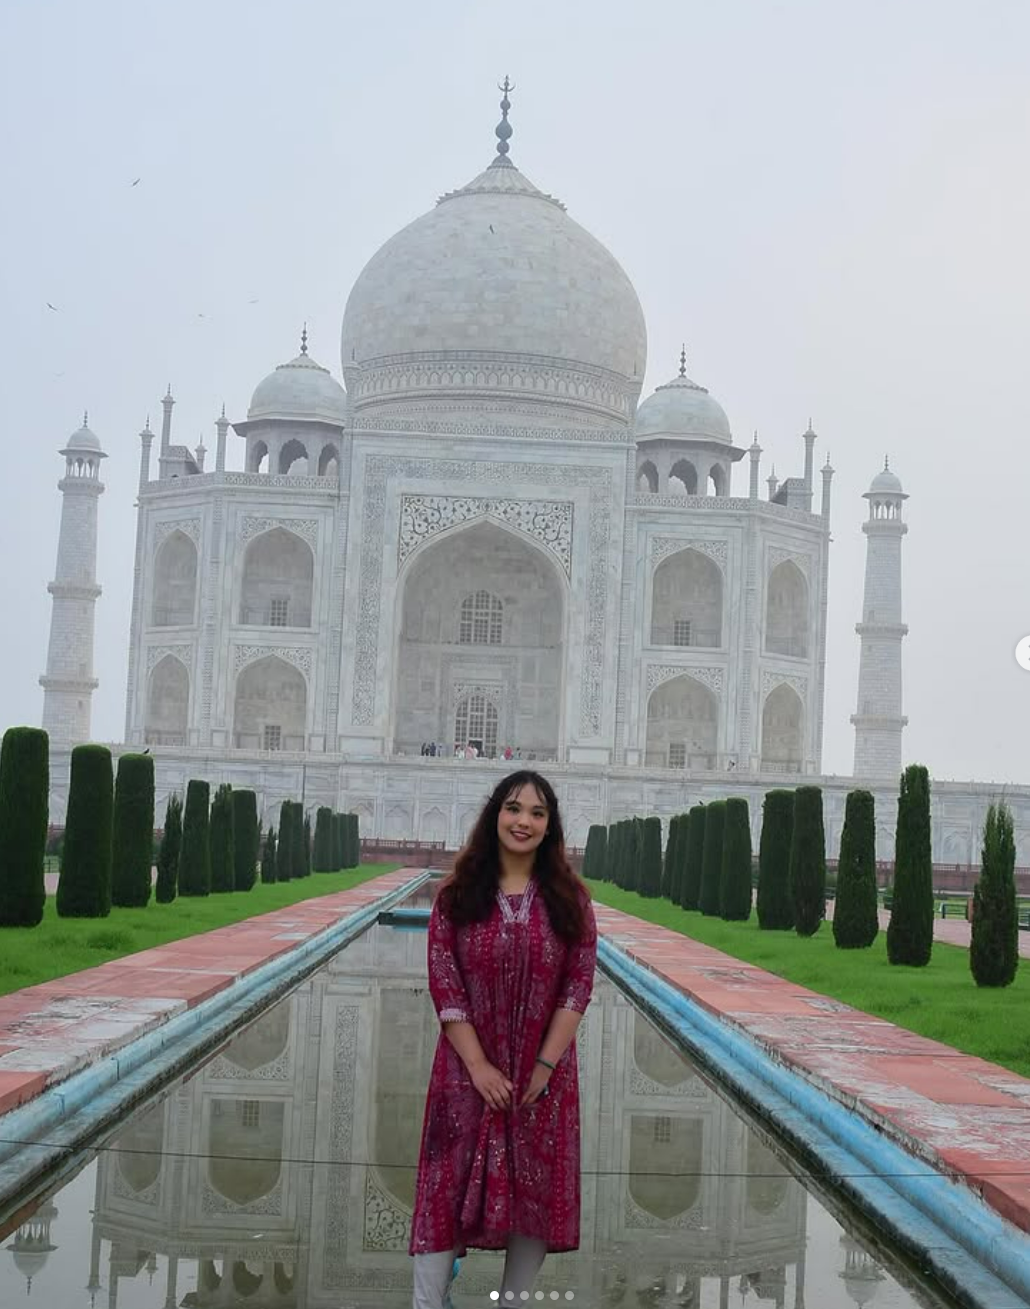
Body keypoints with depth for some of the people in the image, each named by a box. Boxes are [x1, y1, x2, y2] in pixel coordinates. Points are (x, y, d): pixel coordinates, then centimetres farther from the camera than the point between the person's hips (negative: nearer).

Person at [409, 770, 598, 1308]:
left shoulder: (569, 898, -1)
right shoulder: (458, 893, -3)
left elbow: (578, 986, -5)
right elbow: (443, 984, -7)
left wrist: (544, 1066, -12)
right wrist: (479, 1066, -13)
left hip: (544, 1072, 1)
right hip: (469, 1071, -1)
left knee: (536, 1191, 7)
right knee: (448, 1189, -2)